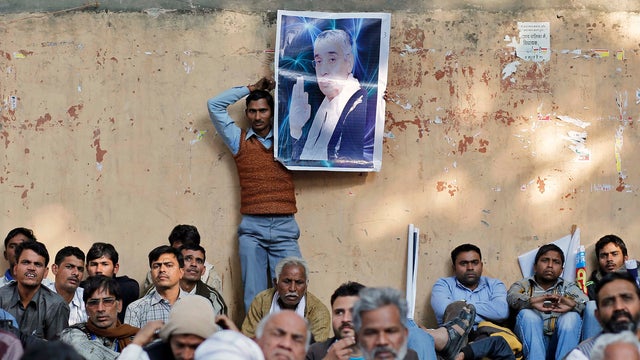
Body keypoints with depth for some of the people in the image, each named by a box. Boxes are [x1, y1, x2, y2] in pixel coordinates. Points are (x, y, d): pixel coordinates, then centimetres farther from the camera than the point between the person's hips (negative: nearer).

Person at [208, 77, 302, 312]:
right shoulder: (240, 141, 13)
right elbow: (215, 105, 10)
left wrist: (274, 89, 16)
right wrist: (251, 89, 14)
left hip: (285, 227, 0)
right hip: (252, 228, 0)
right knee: (254, 296, -6)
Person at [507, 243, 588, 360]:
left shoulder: (568, 288, 22)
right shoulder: (523, 285, 19)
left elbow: (585, 302, -2)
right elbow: (512, 297, -6)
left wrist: (572, 304, -27)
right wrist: (531, 301, -30)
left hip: (560, 343, 1)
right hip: (530, 345, -1)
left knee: (571, 317, -24)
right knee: (527, 314, -26)